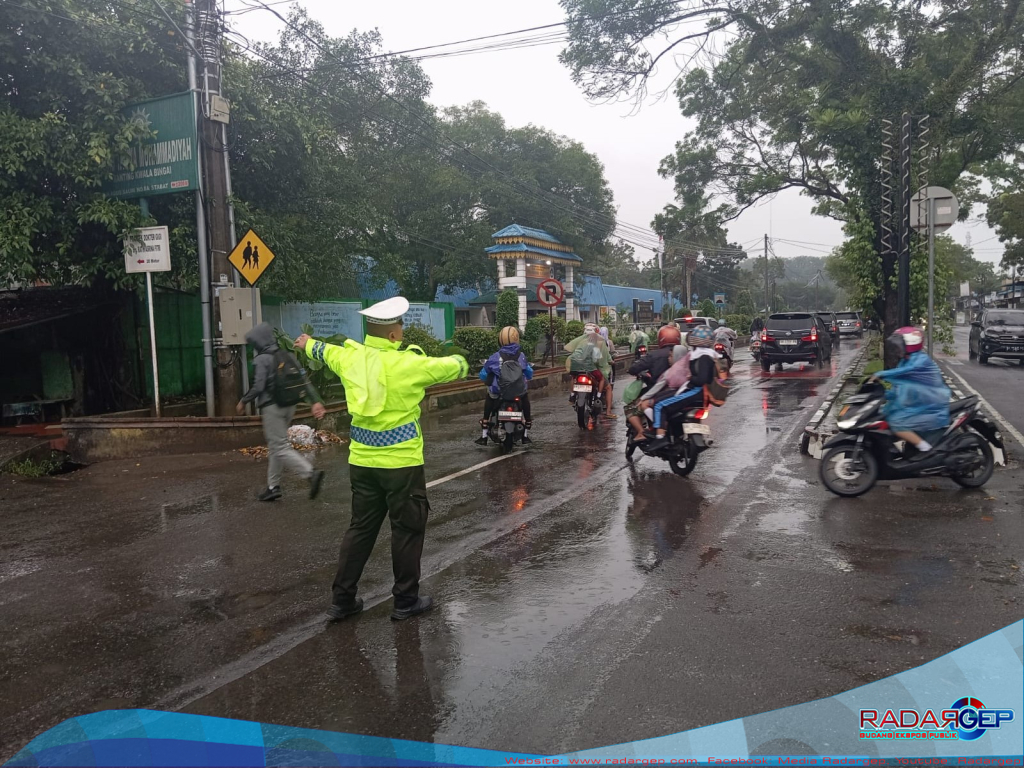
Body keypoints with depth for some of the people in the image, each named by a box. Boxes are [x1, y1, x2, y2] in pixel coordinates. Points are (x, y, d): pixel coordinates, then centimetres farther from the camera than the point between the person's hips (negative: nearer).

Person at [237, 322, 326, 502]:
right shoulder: (288, 355, 9)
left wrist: (243, 402, -1)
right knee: (275, 446, 16)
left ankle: (311, 473, -21)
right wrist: (316, 401, 2)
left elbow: (257, 387, -17)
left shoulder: (261, 360, -12)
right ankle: (273, 487, 21)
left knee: (281, 448, -6)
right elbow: (304, 379, 4)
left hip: (272, 407, -8)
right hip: (289, 406, 8)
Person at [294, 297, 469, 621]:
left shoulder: (349, 357, 0)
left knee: (361, 528, 16)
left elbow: (325, 351, 24)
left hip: (362, 461, 6)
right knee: (407, 529, 8)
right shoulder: (407, 364, -15)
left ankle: (342, 599, 23)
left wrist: (308, 344, 48)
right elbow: (453, 366, -1)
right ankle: (406, 600, 18)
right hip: (401, 462, -6)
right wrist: (459, 361, 25)